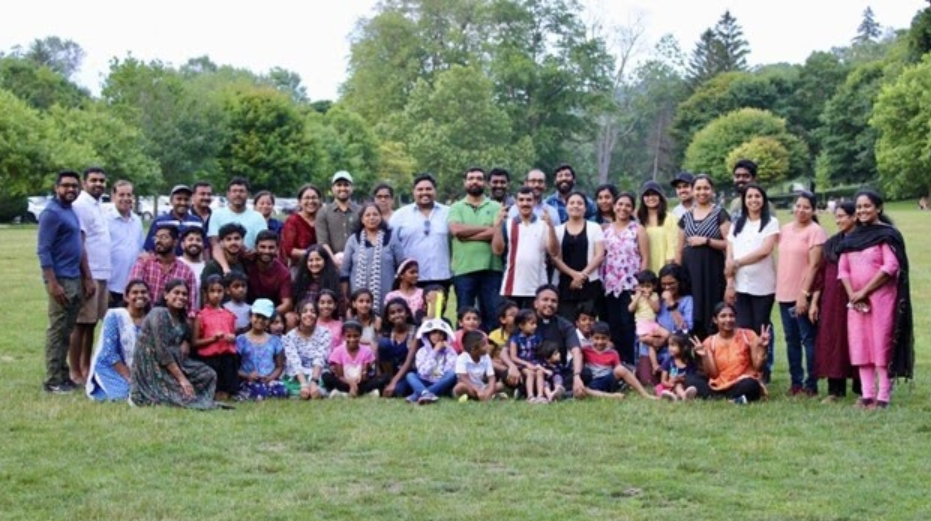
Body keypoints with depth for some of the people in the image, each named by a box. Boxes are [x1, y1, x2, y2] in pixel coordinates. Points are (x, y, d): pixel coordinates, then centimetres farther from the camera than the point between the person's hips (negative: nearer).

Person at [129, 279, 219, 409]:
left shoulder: (181, 318, 12)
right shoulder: (159, 314, -16)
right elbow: (163, 352, -22)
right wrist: (181, 379, -23)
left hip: (173, 364, 9)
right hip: (151, 368, -9)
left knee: (208, 374, -2)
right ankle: (143, 396, -5)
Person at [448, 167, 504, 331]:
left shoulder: (496, 207, 9)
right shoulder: (456, 208, 11)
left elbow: (496, 232, -7)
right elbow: (456, 229, -8)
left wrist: (467, 235, -7)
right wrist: (485, 227, -4)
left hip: (491, 268, 0)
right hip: (463, 269, 0)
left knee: (492, 314, 1)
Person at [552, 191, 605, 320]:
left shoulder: (594, 228, 9)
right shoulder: (558, 230, 11)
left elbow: (599, 255, 1)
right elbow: (555, 258, 3)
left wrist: (583, 274, -10)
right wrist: (574, 274, -10)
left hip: (589, 284, -1)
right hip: (564, 284, 1)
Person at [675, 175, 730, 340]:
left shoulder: (720, 214, 2)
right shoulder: (686, 217, 15)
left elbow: (729, 244, -6)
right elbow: (679, 250, 17)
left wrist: (706, 240, -14)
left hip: (711, 270, -4)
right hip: (689, 270, 4)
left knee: (709, 316, -8)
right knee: (691, 315, 0)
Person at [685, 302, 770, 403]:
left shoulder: (748, 336, -1)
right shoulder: (710, 342, 4)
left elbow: (758, 367, -4)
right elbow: (713, 374, -2)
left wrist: (762, 348, -18)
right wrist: (704, 356, -15)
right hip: (718, 386, 3)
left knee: (750, 384, -37)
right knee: (690, 379, -19)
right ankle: (732, 398, -26)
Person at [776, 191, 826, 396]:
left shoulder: (815, 231, -8)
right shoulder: (786, 229, 13)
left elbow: (814, 264, -13)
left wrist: (804, 293, -18)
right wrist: (778, 287, 11)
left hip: (803, 296, -7)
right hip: (784, 294, 7)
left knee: (808, 339, -3)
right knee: (791, 339, 11)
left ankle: (811, 384, 2)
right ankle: (796, 381, 18)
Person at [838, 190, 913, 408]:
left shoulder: (887, 234, -5)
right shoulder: (851, 238, 14)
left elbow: (891, 267, -15)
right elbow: (843, 269, 11)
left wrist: (864, 292, -15)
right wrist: (852, 294, -6)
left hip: (881, 298, -6)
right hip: (856, 300, 6)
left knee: (882, 345, -7)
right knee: (859, 346, 4)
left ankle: (883, 396, -6)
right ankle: (867, 395, 8)